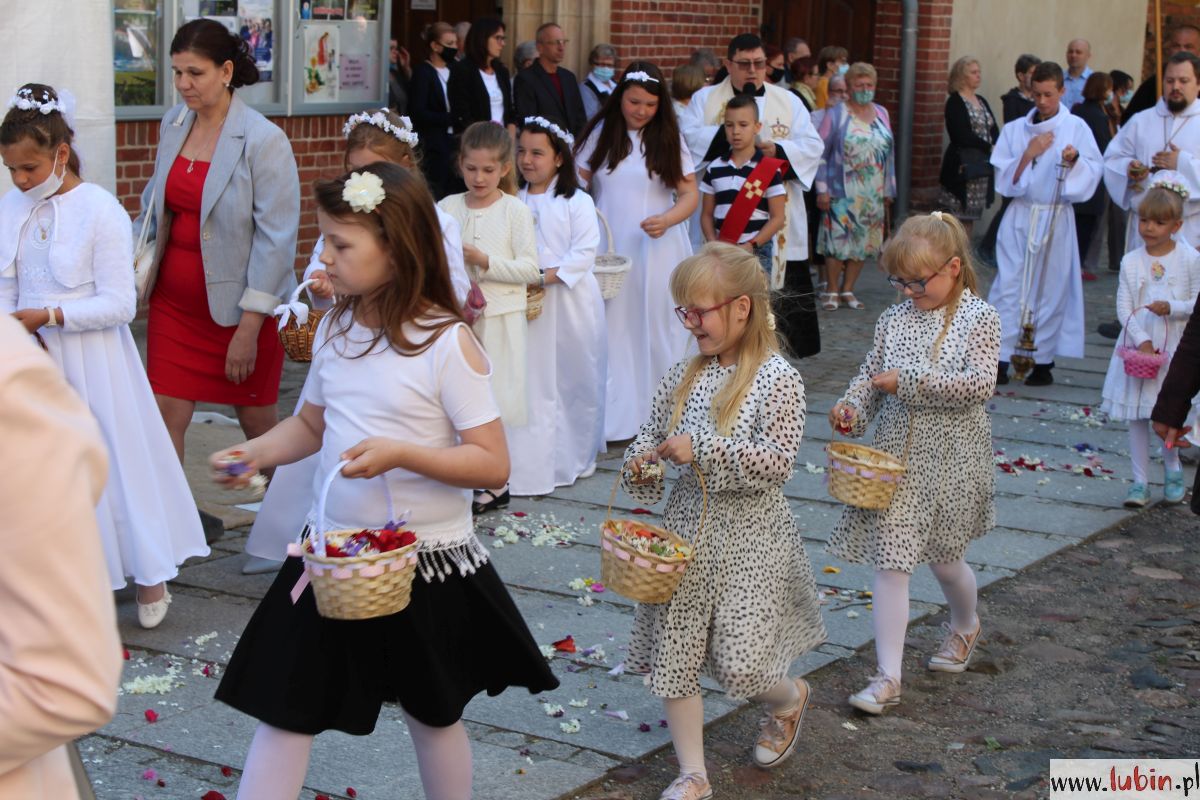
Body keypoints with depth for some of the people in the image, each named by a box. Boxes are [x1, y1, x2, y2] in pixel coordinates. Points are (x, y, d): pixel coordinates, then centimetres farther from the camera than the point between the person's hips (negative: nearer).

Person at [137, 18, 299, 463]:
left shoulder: (264, 140, -15)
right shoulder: (173, 125, 3)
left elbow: (276, 239, -17)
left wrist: (249, 327, -18)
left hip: (241, 305, -4)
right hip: (174, 301, 5)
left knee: (256, 419, 11)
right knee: (165, 414, -1)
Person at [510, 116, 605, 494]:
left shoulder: (577, 201, -3)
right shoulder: (514, 201, 8)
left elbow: (585, 252, -10)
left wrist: (547, 276, -19)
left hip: (570, 300, -2)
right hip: (527, 303, 2)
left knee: (575, 379, 6)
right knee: (534, 381, 3)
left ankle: (575, 457, 19)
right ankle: (532, 461, 7)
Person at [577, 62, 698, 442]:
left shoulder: (668, 139, 2)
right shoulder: (600, 133, 4)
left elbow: (690, 193, 0)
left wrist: (668, 219, -19)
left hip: (656, 250, 0)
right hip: (608, 249, 1)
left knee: (655, 329, 2)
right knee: (612, 332, -1)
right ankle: (615, 420, 3)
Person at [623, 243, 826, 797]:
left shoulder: (777, 378, -12)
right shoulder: (684, 375, 5)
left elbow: (777, 460, -20)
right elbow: (651, 434, 14)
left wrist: (701, 450, -24)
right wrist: (641, 460, -9)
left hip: (749, 535, -6)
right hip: (687, 526, 6)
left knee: (739, 663, -5)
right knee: (672, 653, 4)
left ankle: (790, 697, 32)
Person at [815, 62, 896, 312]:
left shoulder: (882, 114, 12)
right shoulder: (836, 115, -2)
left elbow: (889, 152, 16)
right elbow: (821, 153, -3)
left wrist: (889, 189, 13)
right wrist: (822, 189, -9)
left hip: (873, 194, 5)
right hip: (842, 192, -5)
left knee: (863, 243, 5)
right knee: (838, 240, -7)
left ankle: (847, 290, 15)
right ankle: (831, 291, 4)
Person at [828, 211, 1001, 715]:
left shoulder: (979, 318, -8)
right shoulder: (894, 319, 4)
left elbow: (979, 384, -19)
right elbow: (870, 374, 9)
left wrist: (908, 381, -22)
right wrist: (853, 406, -12)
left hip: (949, 459, -3)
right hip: (894, 456, 3)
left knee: (943, 557, 13)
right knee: (889, 562, -2)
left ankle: (965, 626, 47)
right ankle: (888, 677, 1)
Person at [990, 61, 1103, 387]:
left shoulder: (1076, 128, 1)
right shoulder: (1014, 130, 7)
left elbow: (1093, 172, -2)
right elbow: (1004, 178, 3)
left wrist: (1074, 160, -21)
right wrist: (1029, 154, -10)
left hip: (1056, 219, -2)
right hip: (1019, 217, 2)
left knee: (1051, 288, 3)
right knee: (1009, 286, -3)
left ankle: (1043, 361, 12)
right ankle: (1000, 360, -3)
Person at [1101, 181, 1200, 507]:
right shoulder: (1131, 262, 1)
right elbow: (1123, 307, -2)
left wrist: (1171, 307, -21)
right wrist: (1141, 340, -14)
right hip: (1137, 346, 2)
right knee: (1136, 416, 4)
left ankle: (1172, 468, 29)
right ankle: (1140, 482, 12)